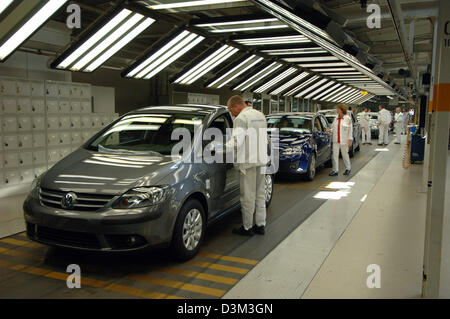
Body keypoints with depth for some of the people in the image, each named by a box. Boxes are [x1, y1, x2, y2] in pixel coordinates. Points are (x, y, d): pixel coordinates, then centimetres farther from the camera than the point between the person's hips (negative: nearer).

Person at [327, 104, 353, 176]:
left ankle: (348, 168, 25)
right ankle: (335, 170, 6)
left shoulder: (348, 118, -4)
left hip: (344, 140, -4)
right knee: (335, 155, 1)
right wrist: (330, 130, -5)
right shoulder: (336, 119, 9)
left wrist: (350, 139, -7)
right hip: (336, 140, 4)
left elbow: (350, 129, -3)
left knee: (345, 154, 6)